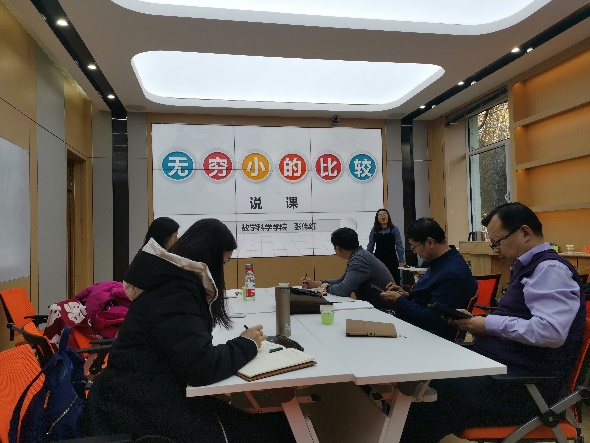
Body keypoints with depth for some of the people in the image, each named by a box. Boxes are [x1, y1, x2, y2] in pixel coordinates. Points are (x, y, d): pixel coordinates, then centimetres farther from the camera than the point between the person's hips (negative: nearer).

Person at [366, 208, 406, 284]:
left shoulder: (394, 229, -3)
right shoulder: (374, 231, 2)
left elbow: (399, 246, -3)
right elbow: (370, 246, 7)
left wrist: (402, 261, -8)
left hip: (392, 260, -2)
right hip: (378, 259, 2)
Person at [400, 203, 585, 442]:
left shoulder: (550, 268, -13)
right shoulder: (529, 268, 17)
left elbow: (551, 332, -26)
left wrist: (489, 325, -16)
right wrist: (473, 321, 4)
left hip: (526, 384, -10)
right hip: (501, 367, 10)